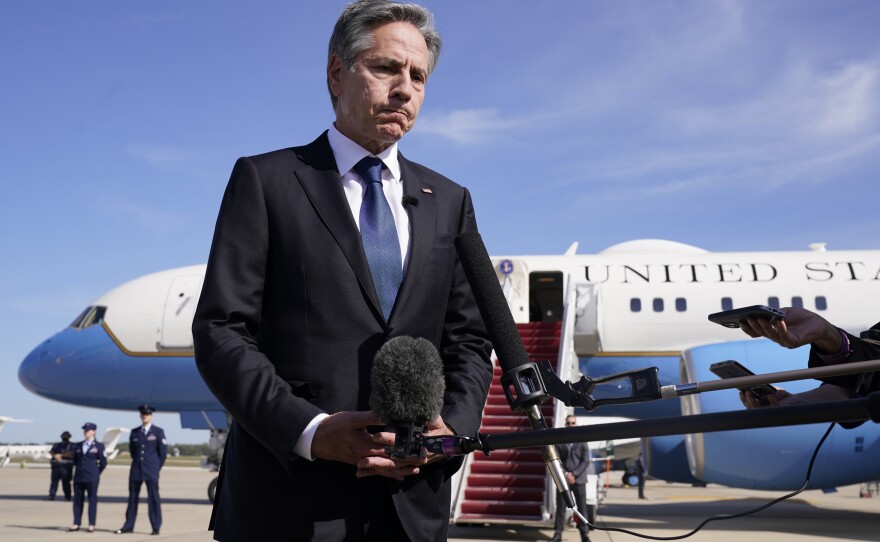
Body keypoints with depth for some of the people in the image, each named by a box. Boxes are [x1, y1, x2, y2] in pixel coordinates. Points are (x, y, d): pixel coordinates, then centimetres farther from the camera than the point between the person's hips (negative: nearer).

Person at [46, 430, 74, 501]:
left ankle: (67, 497, 1)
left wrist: (61, 455, -16)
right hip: (56, 466, 4)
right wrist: (55, 456, -16)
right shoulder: (57, 445, 21)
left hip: (66, 466, -4)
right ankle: (51, 496, -4)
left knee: (65, 482, -5)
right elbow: (51, 452, 5)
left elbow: (71, 453, -10)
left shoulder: (71, 445, 8)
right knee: (54, 481, -3)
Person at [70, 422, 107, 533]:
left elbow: (103, 462, 2)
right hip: (78, 477, 4)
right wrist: (76, 472, 10)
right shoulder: (77, 446, 11)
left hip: (92, 478, -4)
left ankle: (91, 525, 2)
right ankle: (76, 523, 10)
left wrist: (96, 473, 5)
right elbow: (74, 461, 17)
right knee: (77, 500, 5)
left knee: (92, 500, -1)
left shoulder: (99, 446, 1)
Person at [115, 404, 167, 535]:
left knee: (153, 498, -3)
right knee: (133, 497, 7)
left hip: (151, 471, -3)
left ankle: (156, 527, 1)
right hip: (136, 470, 3)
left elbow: (163, 451, 1)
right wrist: (138, 462, 14)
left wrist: (156, 467, 2)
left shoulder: (158, 431, 0)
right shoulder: (134, 432, 9)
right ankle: (128, 526, 13)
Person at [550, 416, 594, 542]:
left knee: (582, 507, 0)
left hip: (579, 479, 0)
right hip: (563, 479, 1)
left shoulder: (582, 442, 6)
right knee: (560, 507, 1)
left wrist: (574, 474, -11)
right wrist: (565, 474, -12)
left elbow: (586, 461, -1)